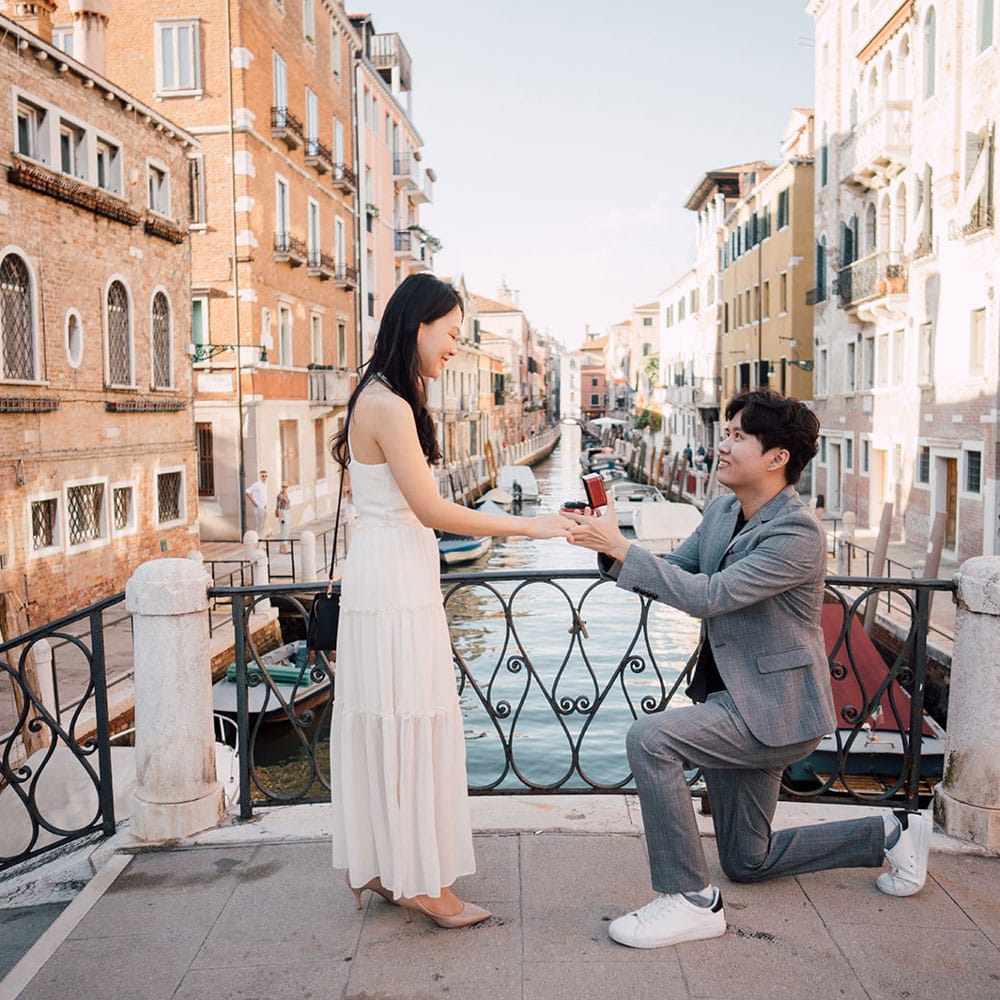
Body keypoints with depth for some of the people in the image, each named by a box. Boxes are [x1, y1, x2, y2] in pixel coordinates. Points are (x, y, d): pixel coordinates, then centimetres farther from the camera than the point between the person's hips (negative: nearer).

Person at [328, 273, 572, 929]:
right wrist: (527, 526, -14)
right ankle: (418, 880, 13)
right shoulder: (389, 406, -18)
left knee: (388, 725, 15)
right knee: (408, 726, 0)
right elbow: (433, 510, -19)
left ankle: (383, 867, 27)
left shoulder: (381, 400, 13)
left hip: (391, 579, 10)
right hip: (394, 584, -10)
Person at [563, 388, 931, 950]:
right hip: (739, 701, 9)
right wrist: (613, 549, -10)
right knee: (748, 861, 19)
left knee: (650, 740, -27)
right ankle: (891, 834, 35)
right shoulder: (722, 512, 5)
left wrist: (624, 549, -28)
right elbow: (672, 576, 8)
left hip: (774, 708, -9)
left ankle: (692, 901, -13)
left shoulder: (797, 534, -22)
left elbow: (708, 595, -30)